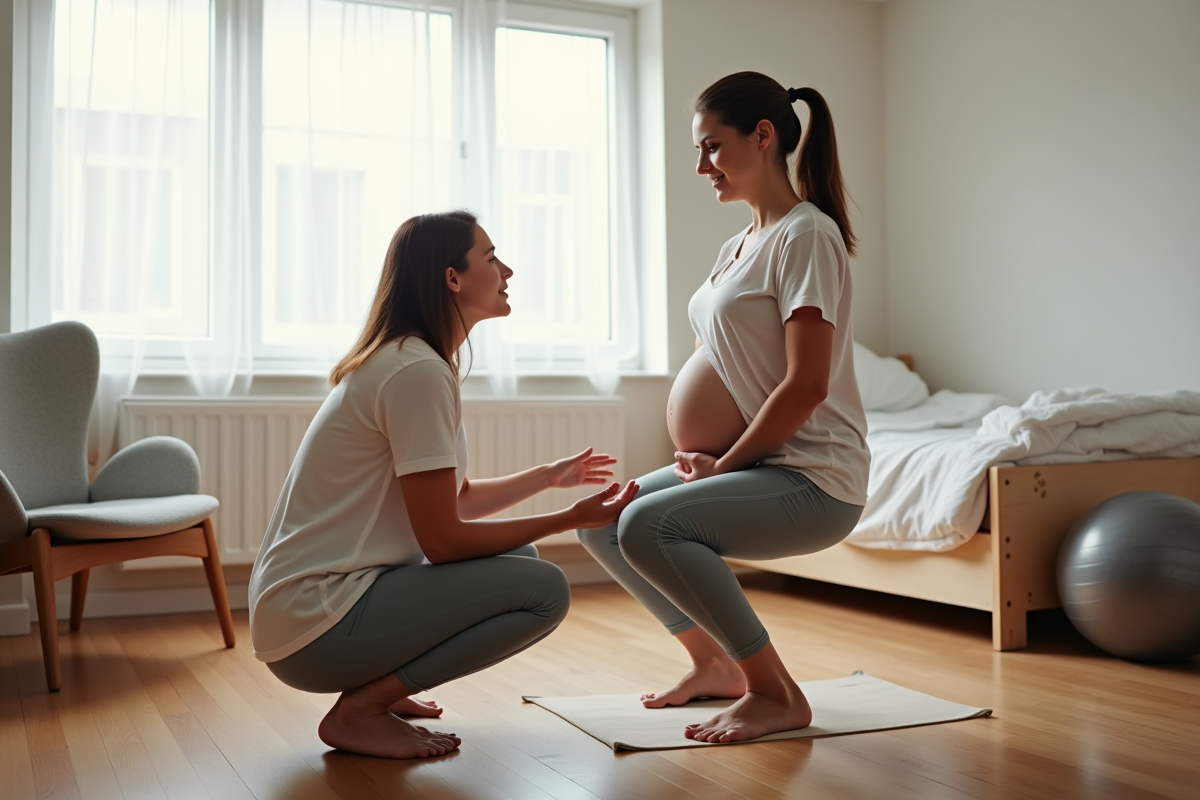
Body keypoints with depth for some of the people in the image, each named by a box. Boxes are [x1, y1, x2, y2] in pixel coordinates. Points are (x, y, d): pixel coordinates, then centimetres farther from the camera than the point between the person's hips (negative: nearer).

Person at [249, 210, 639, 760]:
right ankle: (358, 711, -7)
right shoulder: (418, 371, -18)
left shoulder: (407, 360, 13)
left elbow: (458, 501, 18)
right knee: (544, 590, -14)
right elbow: (442, 539, -17)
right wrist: (571, 519, -10)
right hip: (315, 626, -10)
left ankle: (372, 686, 10)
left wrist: (550, 476, 21)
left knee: (519, 559, 14)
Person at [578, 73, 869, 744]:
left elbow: (806, 386, -21)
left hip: (815, 479, -9)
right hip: (755, 463, 9)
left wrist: (724, 464, -12)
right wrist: (702, 456, 7)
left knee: (647, 526, -28)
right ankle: (714, 662, 20)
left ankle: (778, 694, -11)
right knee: (598, 519, 9)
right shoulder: (739, 246, 15)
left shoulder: (807, 234, -13)